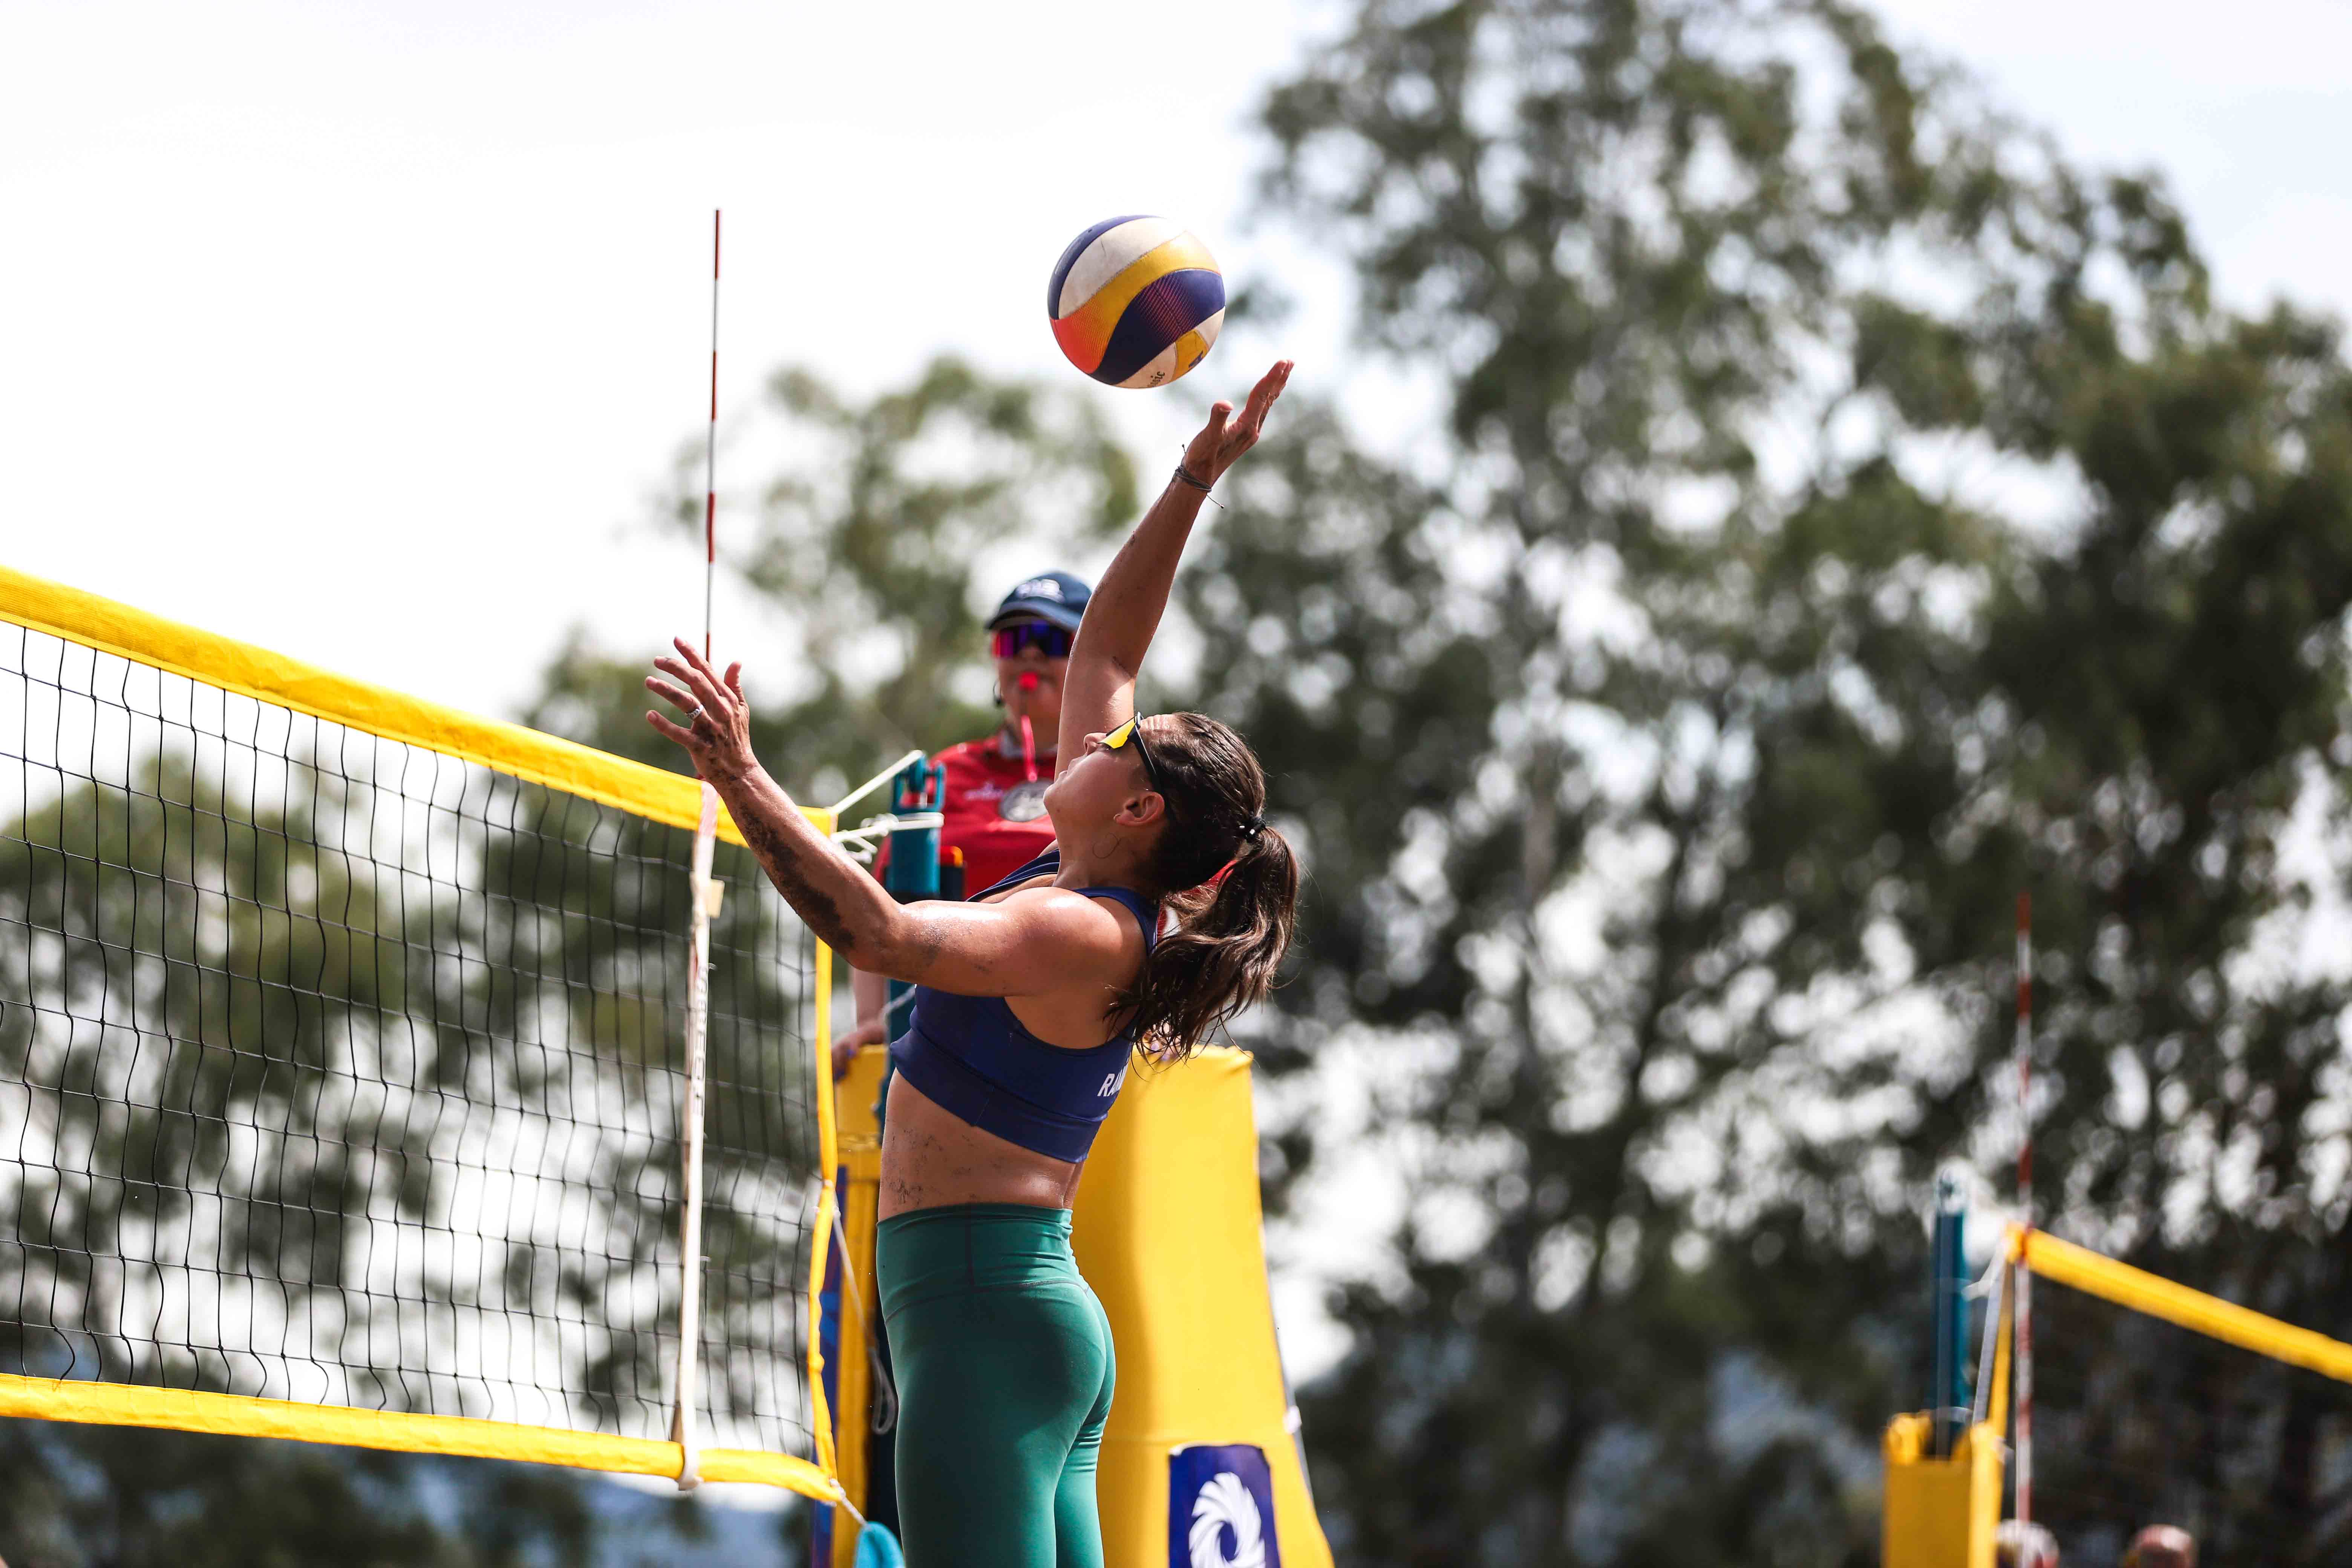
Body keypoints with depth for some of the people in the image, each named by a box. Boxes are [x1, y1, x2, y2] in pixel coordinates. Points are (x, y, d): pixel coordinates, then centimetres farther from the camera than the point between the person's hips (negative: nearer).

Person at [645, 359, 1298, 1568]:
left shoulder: (1084, 935, -13)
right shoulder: (1081, 884, 13)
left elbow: (880, 934, -29)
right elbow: (1104, 651, 23)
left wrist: (742, 782, -33)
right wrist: (1190, 489, 22)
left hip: (988, 1305, -10)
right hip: (1037, 1319, 10)